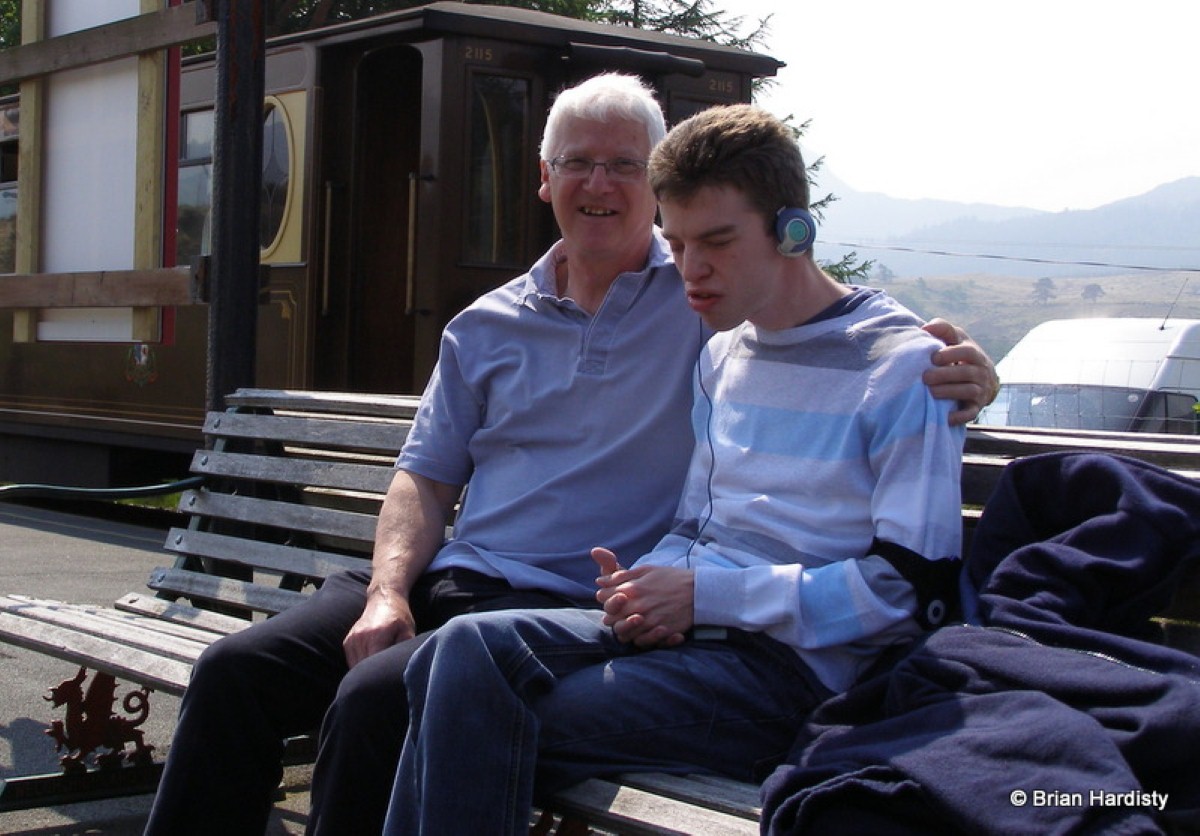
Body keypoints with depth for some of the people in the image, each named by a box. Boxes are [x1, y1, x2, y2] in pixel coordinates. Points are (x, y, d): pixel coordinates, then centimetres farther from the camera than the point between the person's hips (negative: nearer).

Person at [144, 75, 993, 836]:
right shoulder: (487, 328, 16)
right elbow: (425, 480, 16)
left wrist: (952, 373, -27)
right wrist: (388, 592, -2)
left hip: (570, 608, -6)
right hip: (445, 582, 6)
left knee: (375, 697, -30)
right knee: (236, 671, -11)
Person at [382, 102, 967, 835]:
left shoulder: (903, 367, -5)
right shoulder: (723, 357, 19)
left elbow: (916, 586, -12)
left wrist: (705, 594, -14)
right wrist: (647, 589, -2)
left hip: (800, 665, -7)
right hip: (696, 632, 7)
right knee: (465, 649, -19)